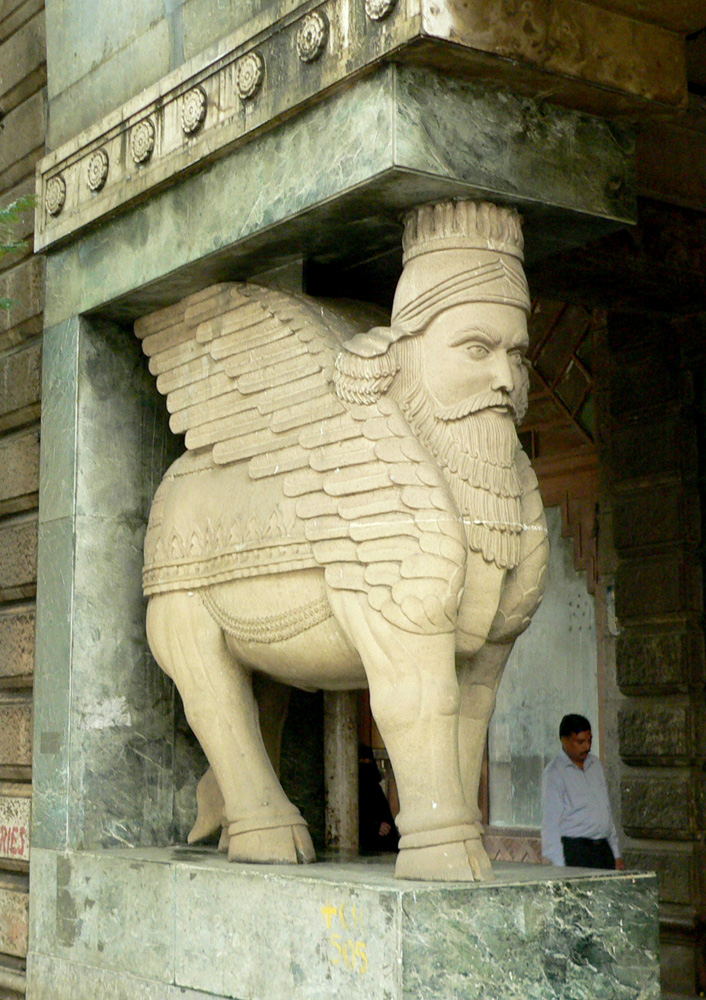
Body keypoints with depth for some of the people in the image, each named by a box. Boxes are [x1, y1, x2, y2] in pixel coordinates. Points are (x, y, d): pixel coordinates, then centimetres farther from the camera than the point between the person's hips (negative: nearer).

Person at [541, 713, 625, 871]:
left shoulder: (595, 764, 15)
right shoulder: (554, 773, -6)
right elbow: (550, 823, -9)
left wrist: (616, 854, 19)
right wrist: (559, 866, -14)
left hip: (603, 850, 6)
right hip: (574, 851, -6)